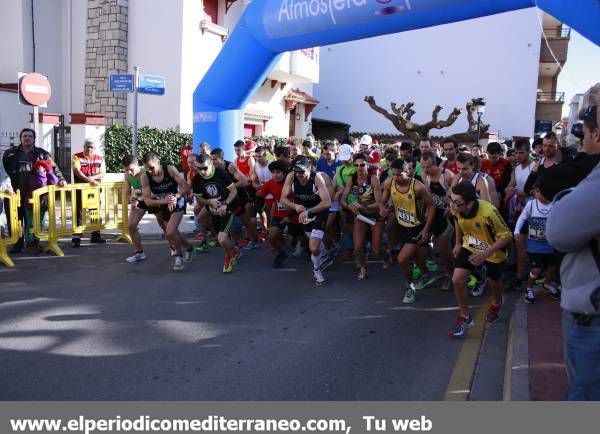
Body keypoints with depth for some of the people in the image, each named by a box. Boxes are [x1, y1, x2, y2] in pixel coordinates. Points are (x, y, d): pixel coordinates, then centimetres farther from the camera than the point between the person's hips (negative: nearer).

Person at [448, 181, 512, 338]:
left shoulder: (488, 213, -41)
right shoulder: (456, 208, -26)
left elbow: (507, 236, -28)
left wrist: (485, 254, -36)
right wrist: (458, 244, 6)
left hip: (492, 251, -3)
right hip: (470, 247, 3)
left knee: (494, 282, 21)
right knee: (457, 280, -12)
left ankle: (496, 303, 58)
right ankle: (465, 317, 11)